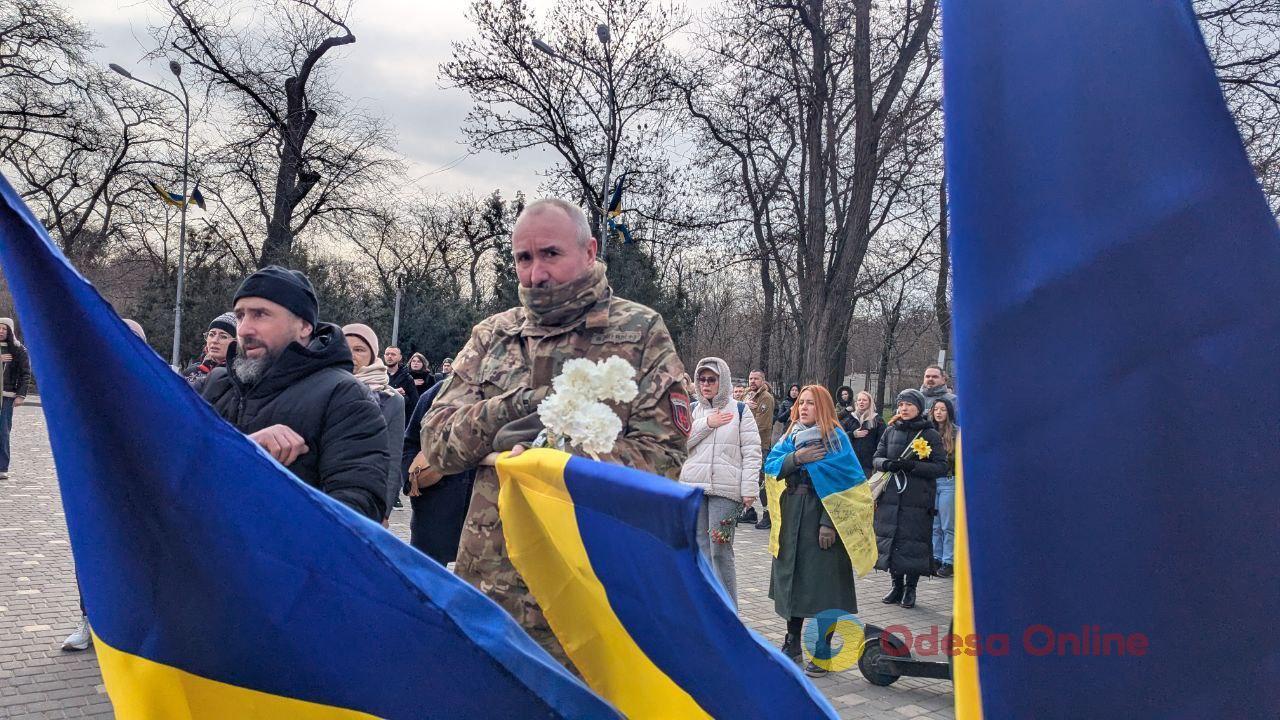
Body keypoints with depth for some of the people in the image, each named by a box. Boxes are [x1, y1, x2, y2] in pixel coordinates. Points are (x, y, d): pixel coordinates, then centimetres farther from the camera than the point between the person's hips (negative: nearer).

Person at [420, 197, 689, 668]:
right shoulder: (490, 337, 12)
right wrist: (509, 409, -14)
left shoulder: (641, 333, 1)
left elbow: (663, 452, -7)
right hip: (490, 578, 3)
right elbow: (436, 442, 5)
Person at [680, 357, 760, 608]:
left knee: (720, 550, -9)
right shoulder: (693, 410, 13)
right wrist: (706, 424, -7)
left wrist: (749, 489, -9)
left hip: (725, 489, -4)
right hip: (693, 487, 4)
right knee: (700, 547, 7)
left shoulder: (739, 411, 4)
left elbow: (751, 453, -1)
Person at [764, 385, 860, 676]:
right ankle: (792, 644, 25)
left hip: (822, 519, -5)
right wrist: (796, 458, -18)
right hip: (792, 518, 6)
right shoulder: (791, 437, 10)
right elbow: (770, 466, 0)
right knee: (793, 578, 12)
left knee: (822, 583, -1)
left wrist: (829, 522, -20)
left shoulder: (835, 438, -7)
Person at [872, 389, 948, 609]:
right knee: (891, 541, 6)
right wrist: (888, 464, -14)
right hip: (890, 497, 4)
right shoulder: (890, 431, 11)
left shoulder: (931, 435, -1)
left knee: (914, 542, -2)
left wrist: (913, 466, -18)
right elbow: (877, 458, 9)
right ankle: (897, 585, 21)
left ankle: (910, 588, 13)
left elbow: (942, 467, -6)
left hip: (917, 500, -3)